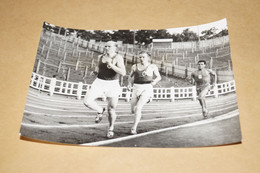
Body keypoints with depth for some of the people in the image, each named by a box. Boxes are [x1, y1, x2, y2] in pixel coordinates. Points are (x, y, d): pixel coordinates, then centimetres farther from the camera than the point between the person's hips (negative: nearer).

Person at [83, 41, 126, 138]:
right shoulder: (101, 57, 7)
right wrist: (96, 70, 4)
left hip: (112, 85, -4)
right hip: (99, 83, 4)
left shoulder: (118, 58, -8)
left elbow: (123, 73, -19)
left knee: (111, 110, 4)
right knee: (87, 101, -16)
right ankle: (100, 111, 14)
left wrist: (111, 65, -27)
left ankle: (111, 129, 31)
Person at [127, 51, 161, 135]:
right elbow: (130, 77, 18)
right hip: (136, 88, 4)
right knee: (133, 110, 4)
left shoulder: (152, 66, 2)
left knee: (138, 108, -21)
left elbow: (159, 77, 12)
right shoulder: (134, 66, 7)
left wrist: (155, 81, -8)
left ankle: (134, 128, -12)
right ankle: (139, 113, 42)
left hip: (147, 88, -3)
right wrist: (129, 84, -1)